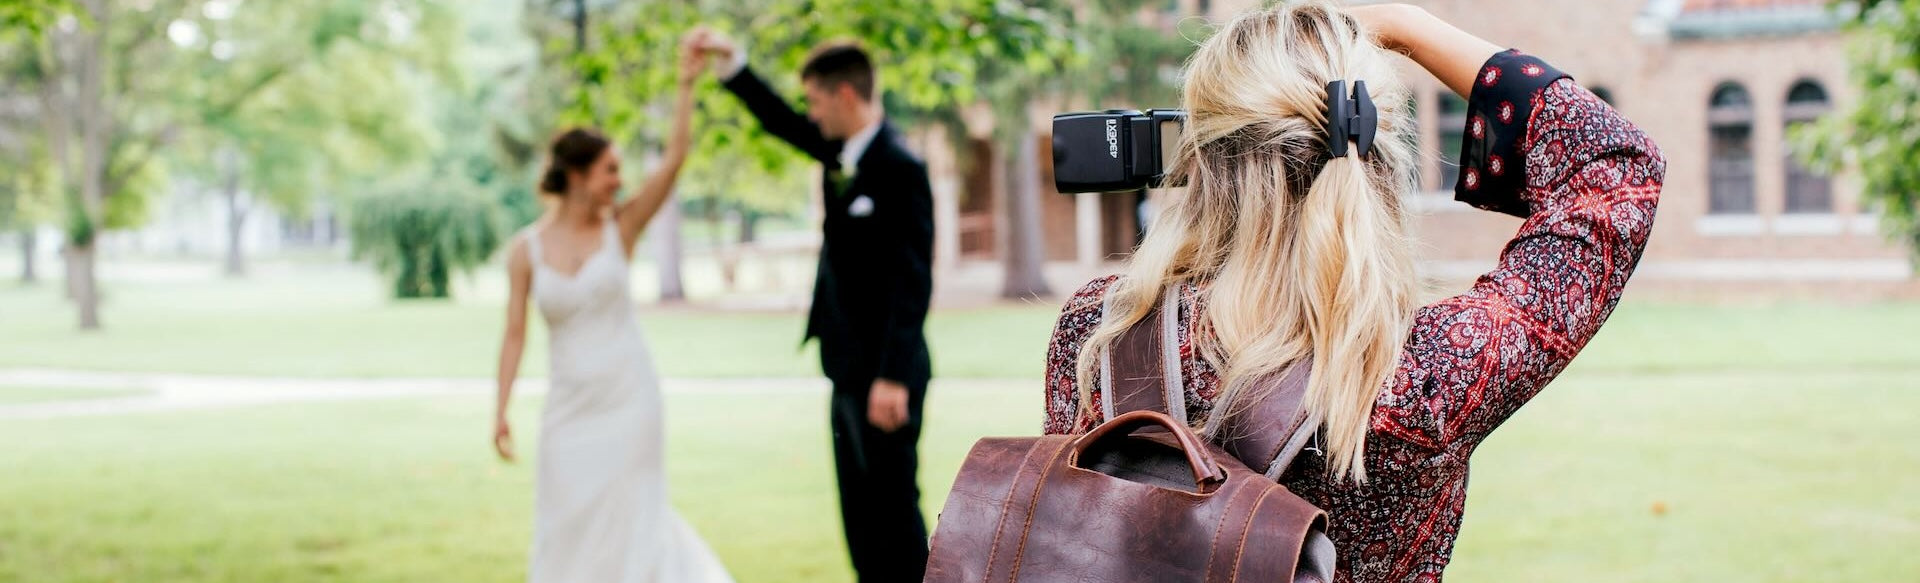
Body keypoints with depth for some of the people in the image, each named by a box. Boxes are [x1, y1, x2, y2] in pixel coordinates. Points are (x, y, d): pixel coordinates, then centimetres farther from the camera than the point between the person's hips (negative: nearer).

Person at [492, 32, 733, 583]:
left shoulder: (621, 227, -3)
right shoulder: (526, 249, -2)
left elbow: (674, 159, -13)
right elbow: (515, 334, 0)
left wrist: (687, 85, -21)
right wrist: (501, 410, -5)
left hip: (628, 394, -1)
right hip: (569, 402, 1)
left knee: (626, 517, 1)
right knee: (567, 522, 5)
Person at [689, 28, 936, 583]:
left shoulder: (899, 167, -17)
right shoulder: (843, 153, 8)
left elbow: (913, 280, -21)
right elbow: (782, 123, 25)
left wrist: (893, 378, -25)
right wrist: (731, 60, 17)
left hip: (885, 375, -9)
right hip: (851, 371, 9)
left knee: (894, 511, -4)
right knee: (861, 516, 14)